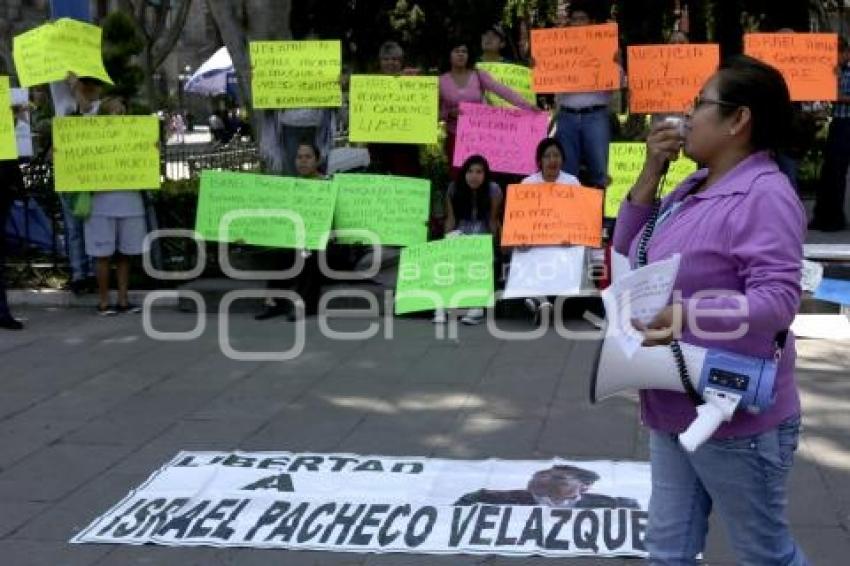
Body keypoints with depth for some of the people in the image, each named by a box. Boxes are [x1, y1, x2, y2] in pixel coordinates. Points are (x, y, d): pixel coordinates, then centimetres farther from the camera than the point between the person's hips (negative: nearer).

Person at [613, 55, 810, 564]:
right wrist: (650, 175, 2)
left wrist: (690, 315, -37)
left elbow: (778, 299, -26)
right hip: (675, 410, 9)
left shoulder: (765, 194, -18)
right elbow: (627, 253, 13)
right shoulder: (692, 189, 11)